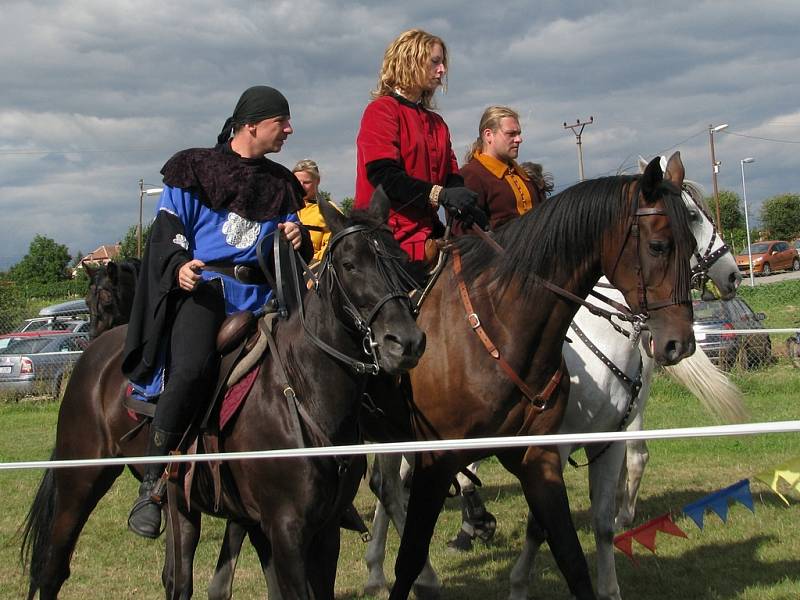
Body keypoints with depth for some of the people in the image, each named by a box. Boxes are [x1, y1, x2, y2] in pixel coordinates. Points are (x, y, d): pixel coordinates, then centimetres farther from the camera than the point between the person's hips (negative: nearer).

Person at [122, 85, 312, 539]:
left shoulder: (280, 183, 21)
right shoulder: (196, 170, 8)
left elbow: (295, 257, 26)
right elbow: (166, 231, 3)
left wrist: (298, 239, 3)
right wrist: (179, 266, -17)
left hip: (260, 294, 5)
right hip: (202, 286, -5)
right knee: (193, 369, -31)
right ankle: (151, 484, -21)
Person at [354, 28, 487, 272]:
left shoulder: (437, 123, 22)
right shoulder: (381, 110, -3)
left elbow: (451, 177, 12)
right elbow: (383, 175, -16)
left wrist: (467, 209, -12)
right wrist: (439, 194, -27)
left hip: (427, 231, 8)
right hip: (389, 236, -8)